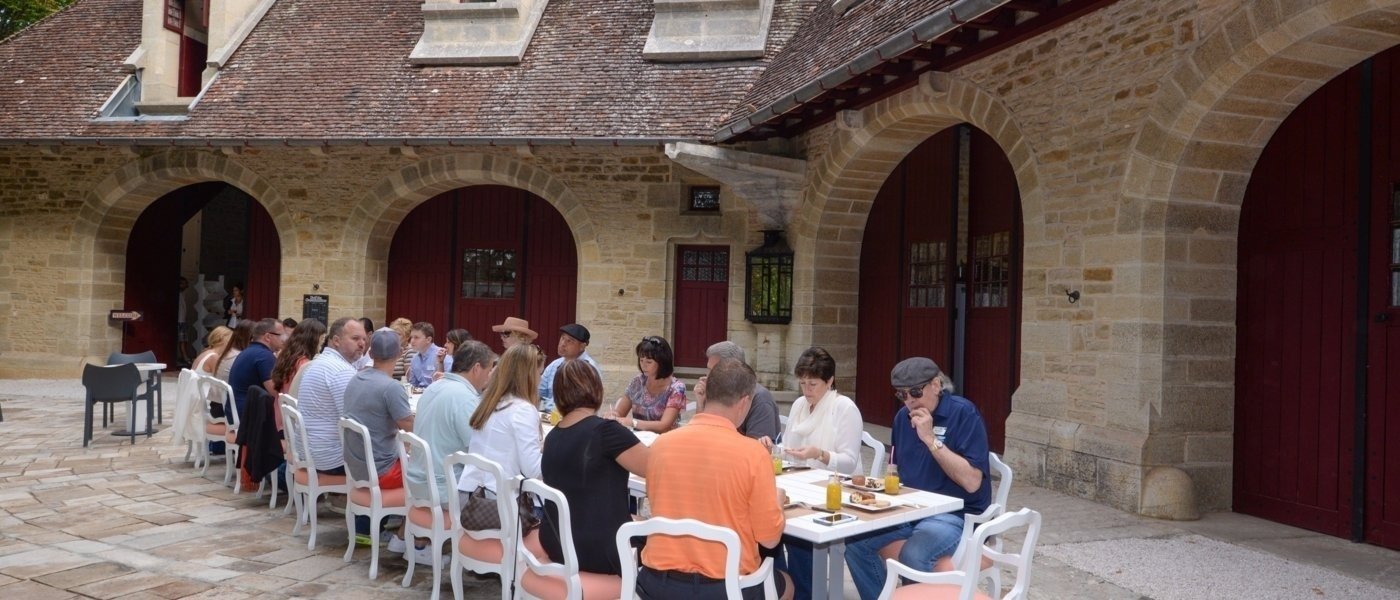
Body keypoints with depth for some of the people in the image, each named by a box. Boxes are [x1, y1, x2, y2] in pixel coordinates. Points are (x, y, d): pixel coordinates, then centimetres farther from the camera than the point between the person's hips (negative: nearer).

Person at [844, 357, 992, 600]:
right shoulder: (903, 416, 7)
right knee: (853, 539, -13)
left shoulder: (963, 413, -13)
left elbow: (972, 482, -20)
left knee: (914, 555, -33)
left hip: (956, 514, -7)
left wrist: (931, 439, -23)